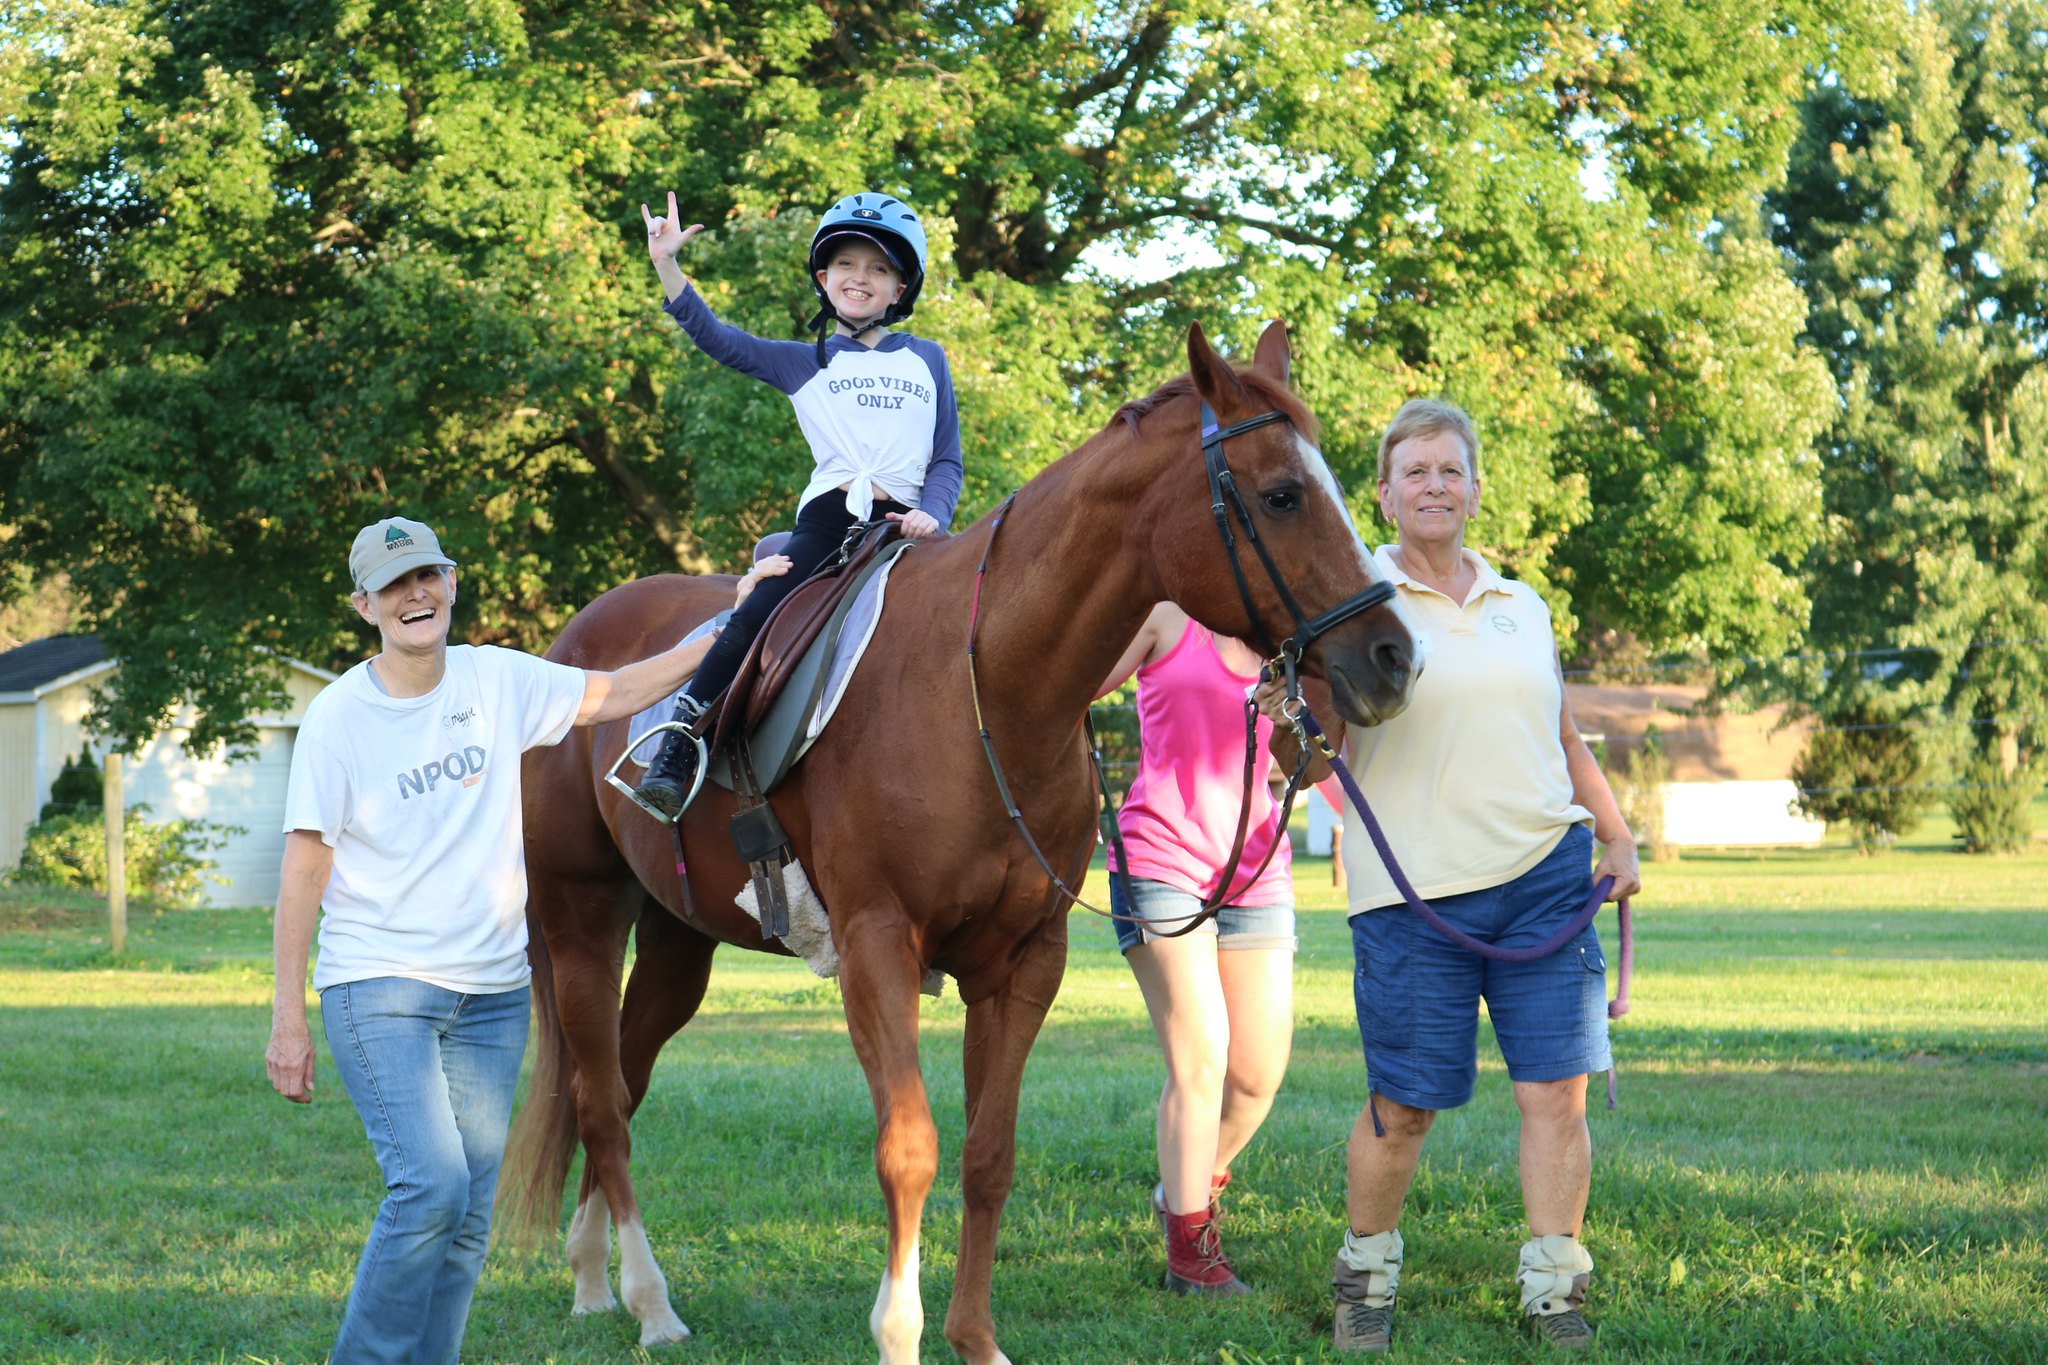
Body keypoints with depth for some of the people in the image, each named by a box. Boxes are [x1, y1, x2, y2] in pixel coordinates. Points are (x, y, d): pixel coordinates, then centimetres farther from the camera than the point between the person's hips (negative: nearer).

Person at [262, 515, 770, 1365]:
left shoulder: (498, 681, 4)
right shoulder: (339, 716, -6)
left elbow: (613, 694, 15)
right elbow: (304, 868, -6)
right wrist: (288, 1018, -9)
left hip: (492, 992, 5)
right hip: (377, 988, -5)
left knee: (468, 1220, 4)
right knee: (431, 1185, -20)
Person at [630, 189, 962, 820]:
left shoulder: (927, 360, 21)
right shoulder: (803, 363, 18)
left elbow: (947, 460, 17)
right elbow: (714, 337, 8)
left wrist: (933, 515, -4)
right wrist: (666, 265, -3)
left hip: (905, 525, 2)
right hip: (829, 517, -2)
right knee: (758, 616, -23)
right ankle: (675, 750, -23)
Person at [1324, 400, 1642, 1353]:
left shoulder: (1522, 608, 15)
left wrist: (1616, 836, 17)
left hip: (1544, 874, 4)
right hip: (1413, 889, -3)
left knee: (1557, 1092, -3)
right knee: (1403, 1105, -1)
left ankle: (1555, 1293, 6)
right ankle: (1367, 1278, 20)